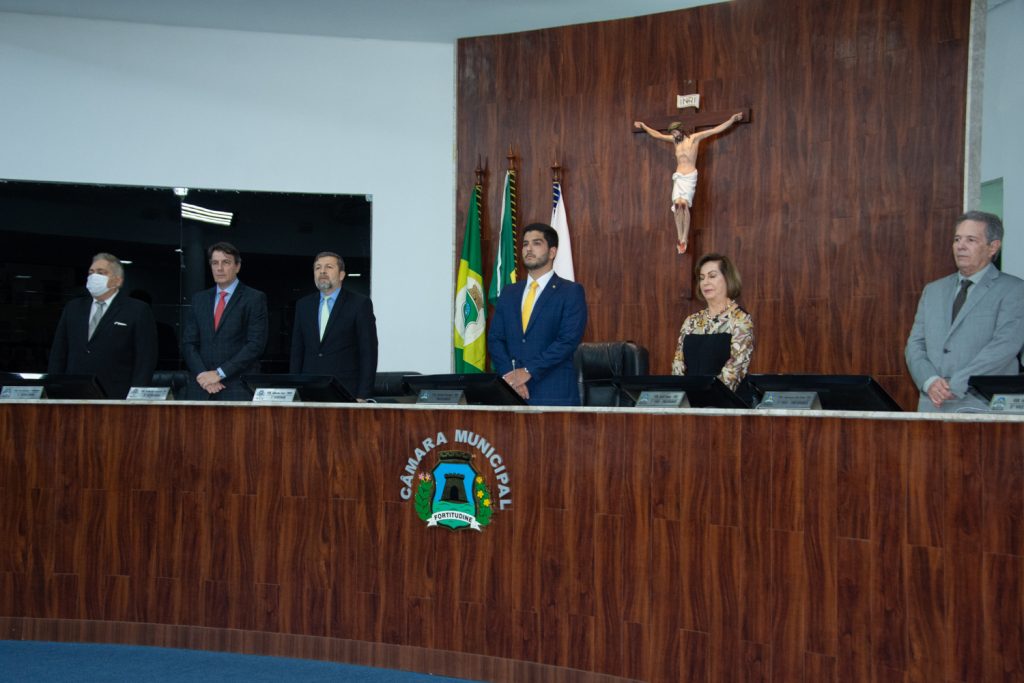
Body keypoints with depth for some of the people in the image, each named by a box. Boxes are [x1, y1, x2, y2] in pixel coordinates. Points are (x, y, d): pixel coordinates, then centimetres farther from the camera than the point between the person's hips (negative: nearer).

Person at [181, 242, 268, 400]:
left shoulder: (255, 298, 1)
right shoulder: (199, 299, 15)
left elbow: (256, 344, -8)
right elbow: (188, 343, 11)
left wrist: (220, 373, -12)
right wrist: (202, 374, -6)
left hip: (238, 388, -4)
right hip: (200, 388, 4)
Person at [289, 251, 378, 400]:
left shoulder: (360, 303, -1)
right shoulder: (303, 305, 13)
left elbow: (368, 352, -4)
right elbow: (297, 352, 14)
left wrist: (363, 396, -10)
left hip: (347, 393, -4)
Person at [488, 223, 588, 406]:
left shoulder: (571, 292, 1)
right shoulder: (509, 293, 16)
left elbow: (568, 340, -10)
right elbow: (495, 338, 10)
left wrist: (528, 372, -15)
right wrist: (510, 375, -8)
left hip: (553, 393, -4)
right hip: (511, 390, 4)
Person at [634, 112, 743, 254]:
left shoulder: (695, 138, 3)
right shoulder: (674, 140, 16)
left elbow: (716, 130, 2)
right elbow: (658, 135, 29)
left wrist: (732, 120, -1)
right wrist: (644, 127, 33)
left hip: (690, 176, -4)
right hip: (678, 177, 4)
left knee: (684, 203, -19)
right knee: (677, 204, -15)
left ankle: (685, 238, -19)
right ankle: (680, 238, -15)